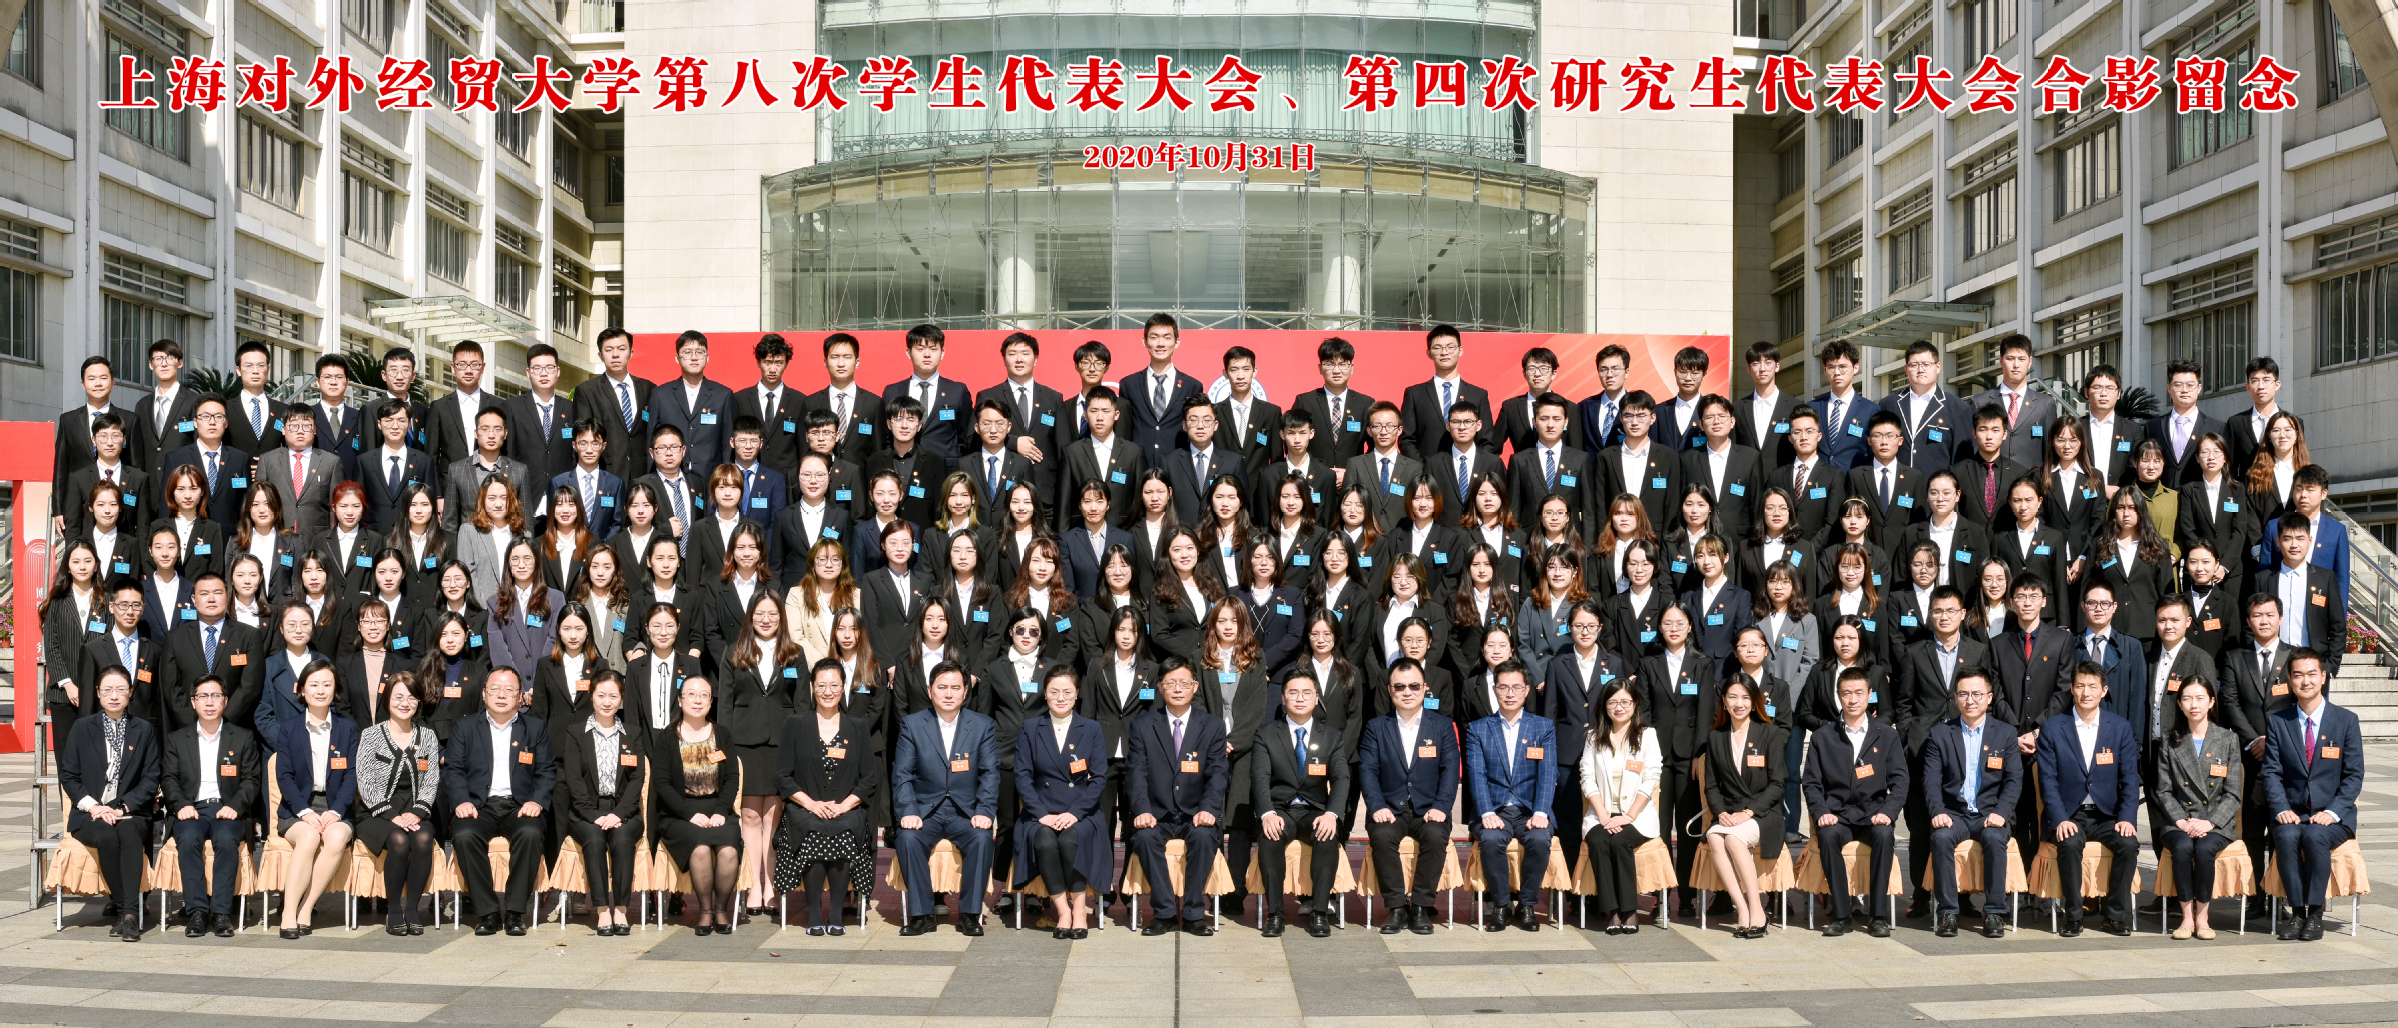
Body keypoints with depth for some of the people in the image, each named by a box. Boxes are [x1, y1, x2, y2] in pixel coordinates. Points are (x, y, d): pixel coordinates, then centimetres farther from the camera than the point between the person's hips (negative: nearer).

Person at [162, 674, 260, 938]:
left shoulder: (243, 738, 15)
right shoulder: (176, 739, 18)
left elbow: (251, 780, 7)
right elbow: (168, 778, 9)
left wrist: (235, 806, -11)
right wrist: (181, 805, -10)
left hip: (227, 809, -1)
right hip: (192, 809, 1)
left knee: (226, 840, -33)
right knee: (188, 839, -32)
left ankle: (221, 913, -28)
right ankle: (196, 911, -28)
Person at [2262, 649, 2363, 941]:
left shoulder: (2346, 720, 2)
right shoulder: (2278, 721, 7)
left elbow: (2354, 775, -1)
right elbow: (2272, 772, 3)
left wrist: (2332, 812, -15)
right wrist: (2281, 809, -14)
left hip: (2334, 817, -1)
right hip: (2292, 813, 1)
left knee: (2315, 836, -34)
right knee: (2286, 837, -32)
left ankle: (2315, 913, -20)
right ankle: (2298, 911, -20)